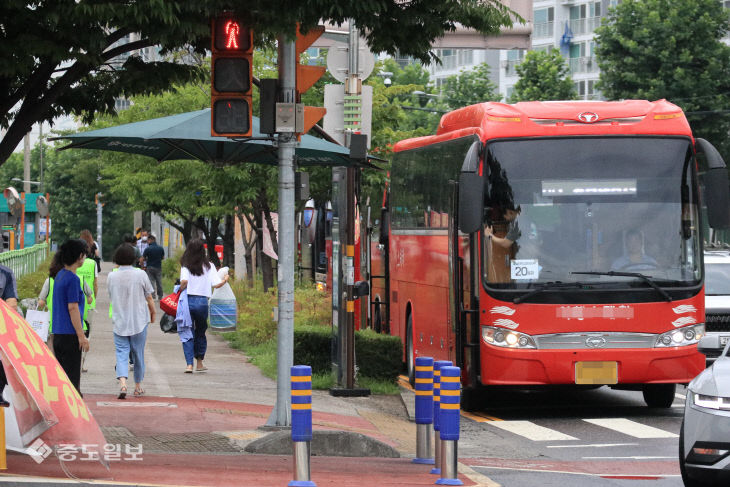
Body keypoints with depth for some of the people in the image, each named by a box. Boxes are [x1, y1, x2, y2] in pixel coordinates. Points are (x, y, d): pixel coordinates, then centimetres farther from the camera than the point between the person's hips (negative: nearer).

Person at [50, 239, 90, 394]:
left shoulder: (59, 275, 13)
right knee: (72, 375, -5)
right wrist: (81, 336, -16)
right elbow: (73, 308, -18)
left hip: (58, 333, 9)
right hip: (70, 334, -9)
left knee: (61, 373, 14)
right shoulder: (73, 279, -15)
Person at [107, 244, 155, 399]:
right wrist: (153, 313, 16)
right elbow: (149, 298, -1)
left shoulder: (111, 277, -3)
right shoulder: (140, 275, -9)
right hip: (139, 321, -1)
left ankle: (122, 383, -24)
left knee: (121, 353, 0)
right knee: (138, 354, 13)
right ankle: (138, 386, 24)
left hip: (119, 321, 1)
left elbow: (111, 299, 9)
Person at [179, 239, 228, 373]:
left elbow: (184, 281, -19)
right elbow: (216, 284, -4)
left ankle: (189, 364, -6)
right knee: (200, 333, 18)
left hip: (188, 300, -1)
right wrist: (225, 280, 16)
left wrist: (180, 290, 0)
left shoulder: (186, 266, -3)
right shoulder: (209, 266, 1)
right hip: (203, 302, 1)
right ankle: (200, 363, 23)